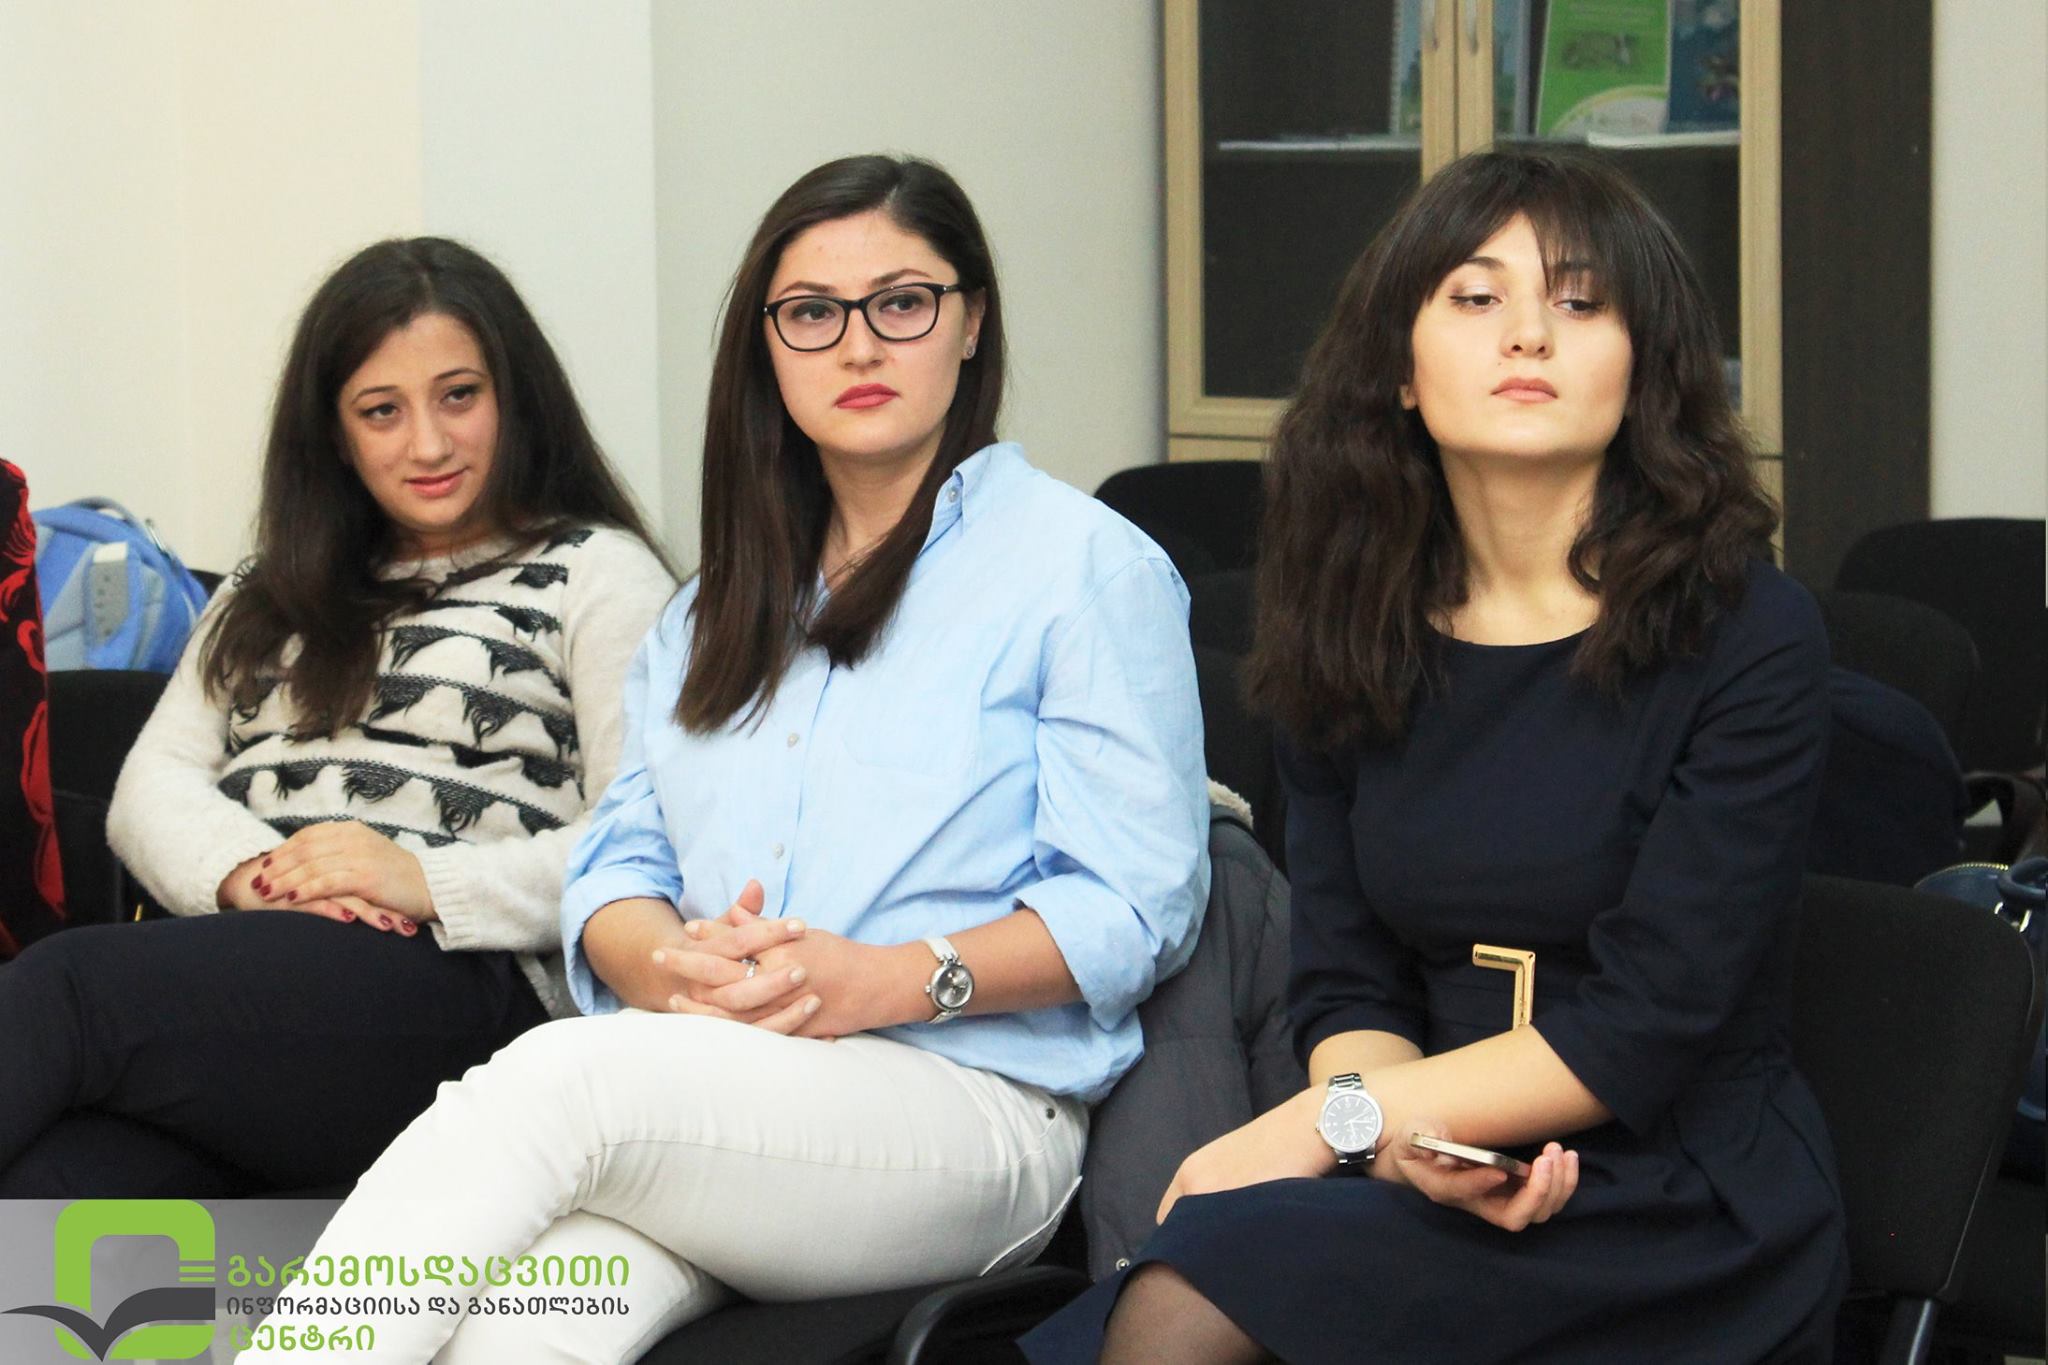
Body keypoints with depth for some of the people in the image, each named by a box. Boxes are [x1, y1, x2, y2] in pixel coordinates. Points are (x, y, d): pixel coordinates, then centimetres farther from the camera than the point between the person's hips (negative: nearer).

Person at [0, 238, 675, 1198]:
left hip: (453, 977, -5)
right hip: (231, 963, 5)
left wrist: (429, 882, -13)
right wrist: (245, 869, -4)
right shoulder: (276, 592, 33)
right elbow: (152, 783, 19)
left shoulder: (596, 572, 14)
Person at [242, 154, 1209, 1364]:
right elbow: (619, 866, 19)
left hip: (970, 1107, -4)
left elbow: (1136, 905, -1)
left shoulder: (1089, 566, 7)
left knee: (561, 1076, -33)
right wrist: (659, 964, -7)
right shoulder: (721, 603, 28)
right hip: (701, 1103, 5)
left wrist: (899, 980, -16)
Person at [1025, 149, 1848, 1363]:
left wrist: (1336, 1121, -14)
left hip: (1683, 1206, -4)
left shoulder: (1749, 638, -6)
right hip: (1444, 1186, 4)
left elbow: (1649, 1022, -11)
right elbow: (1347, 986, 7)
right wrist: (1413, 1141, -15)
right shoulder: (1358, 636, 10)